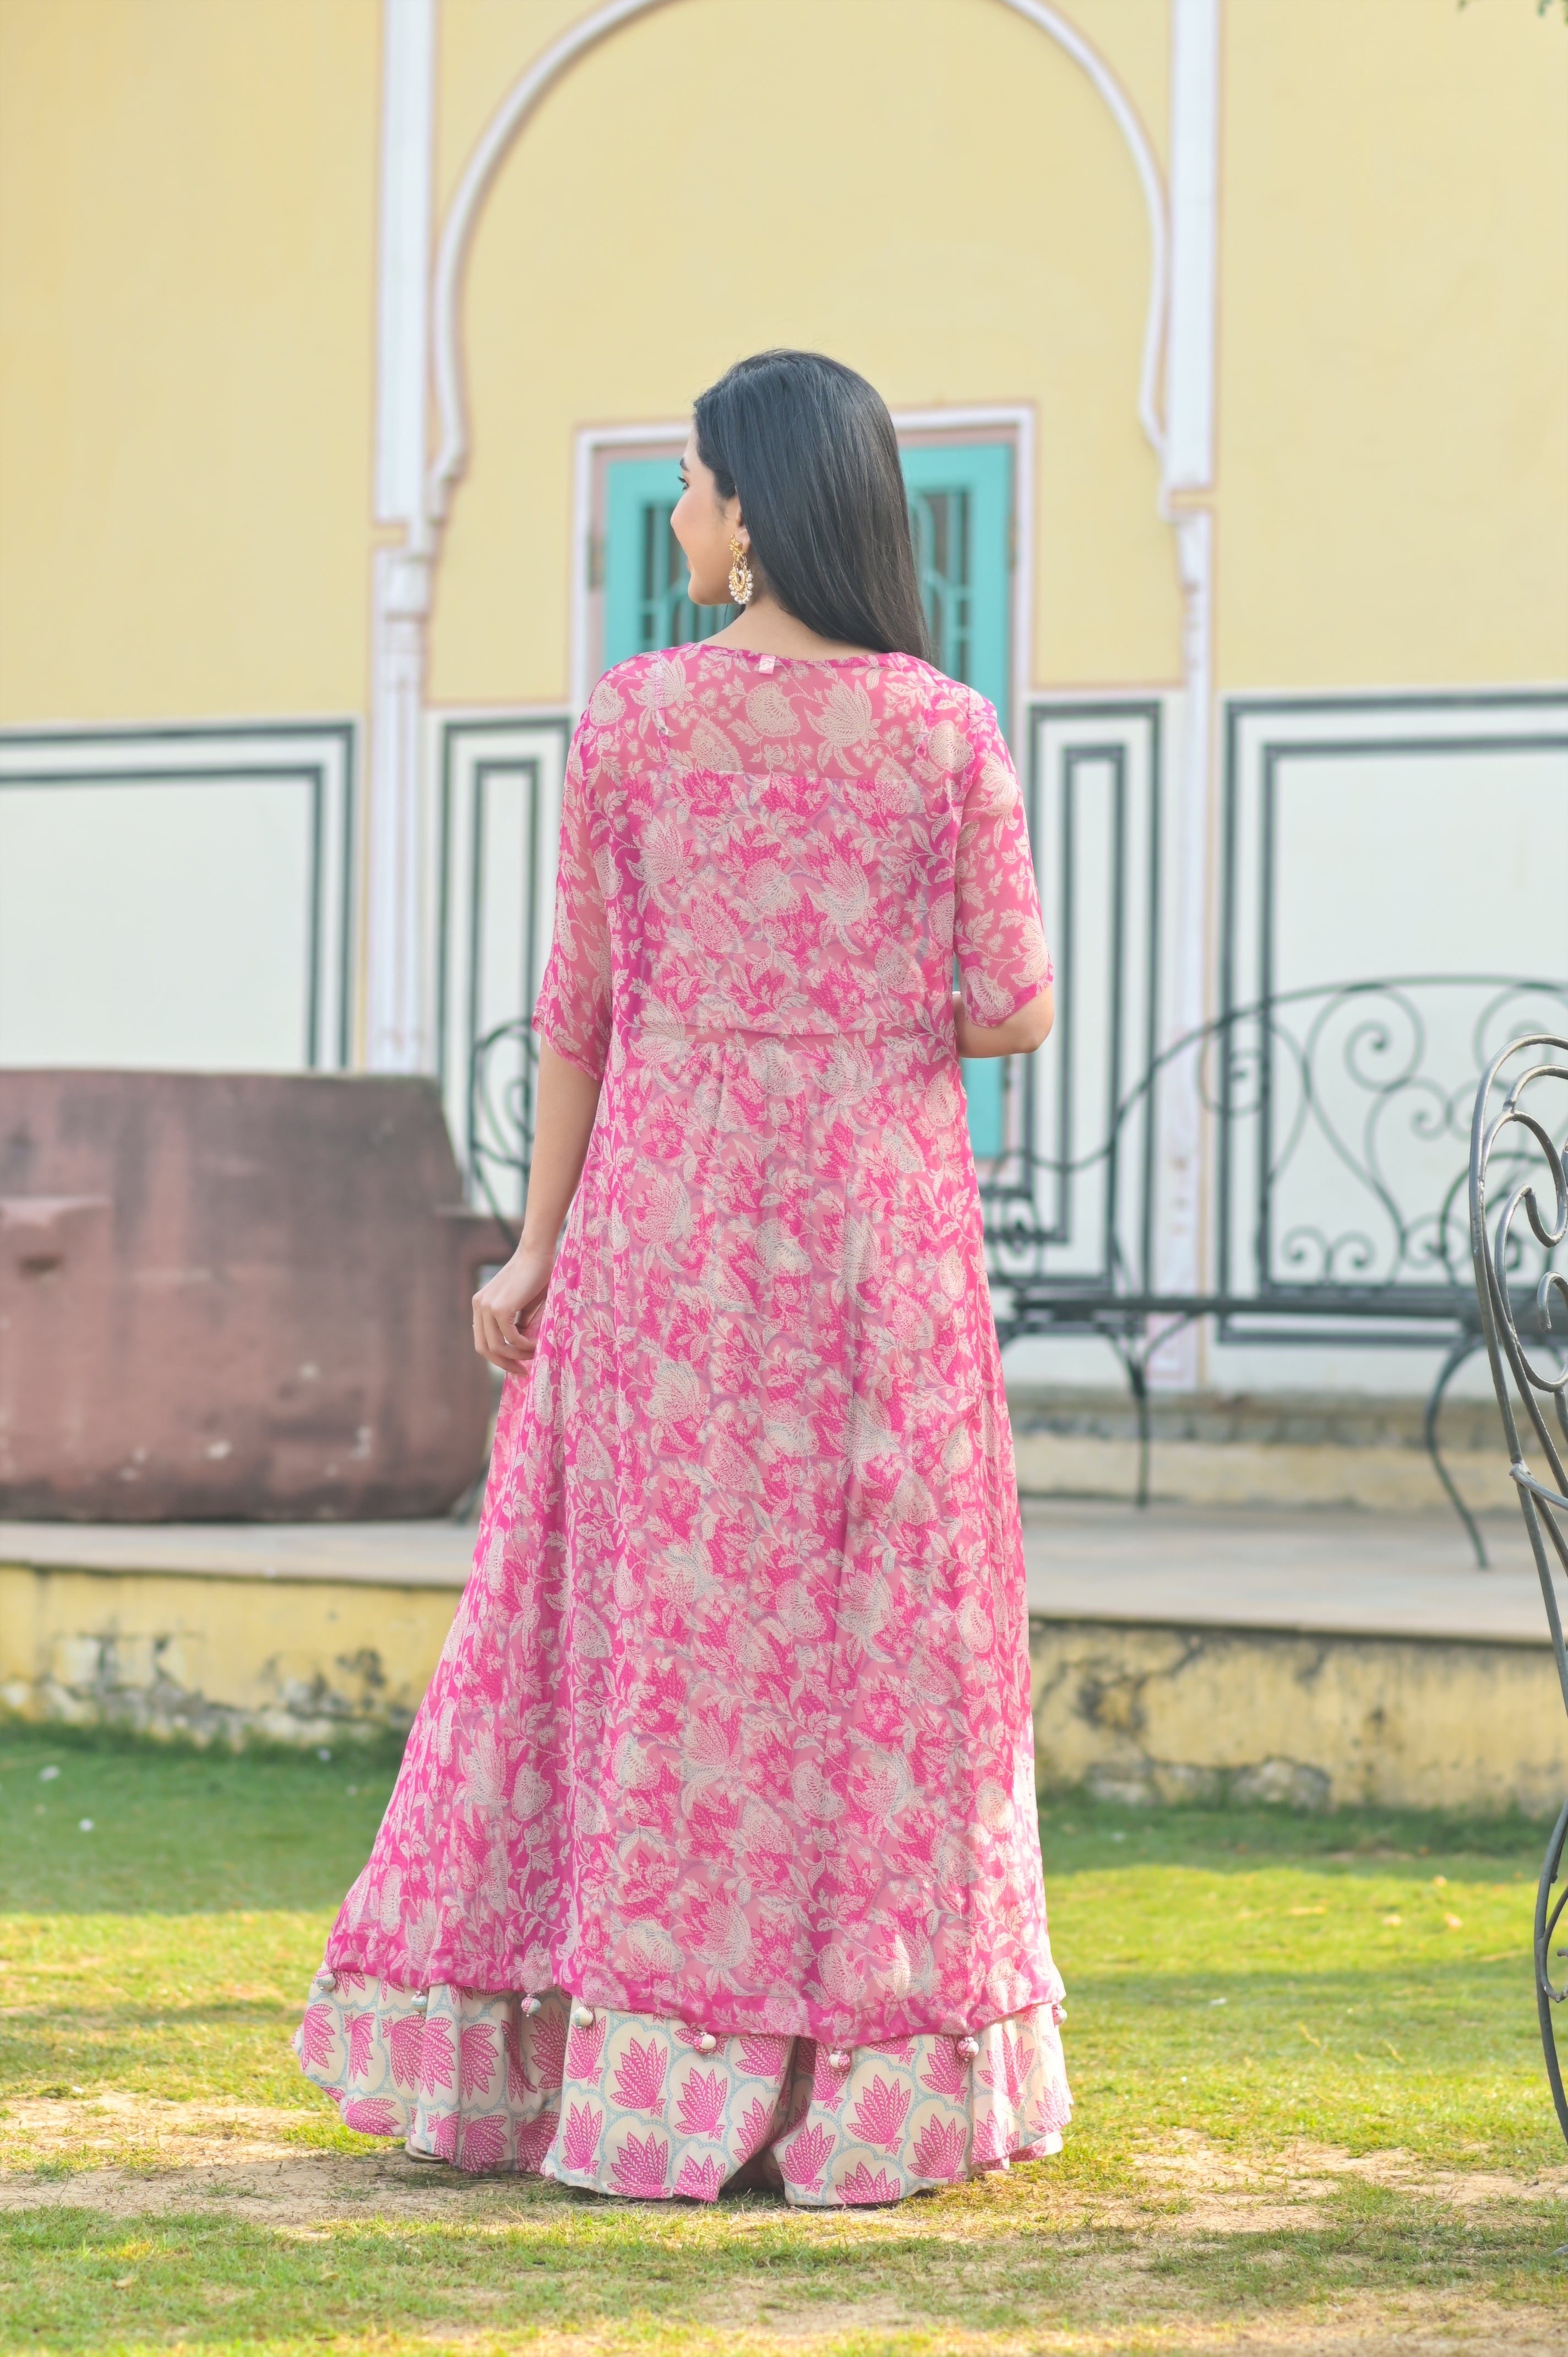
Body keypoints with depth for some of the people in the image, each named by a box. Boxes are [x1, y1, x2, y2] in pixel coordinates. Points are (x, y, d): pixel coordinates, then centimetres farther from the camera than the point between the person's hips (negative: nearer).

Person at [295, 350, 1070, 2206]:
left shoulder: (631, 719, -2)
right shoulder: (949, 734, -3)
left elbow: (582, 1003, 2)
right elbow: (1010, 1012, -4)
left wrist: (541, 1248, 8)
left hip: (668, 1211, 1)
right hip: (882, 1220, 0)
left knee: (663, 1621, 7)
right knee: (878, 1629, 6)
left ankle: (640, 2068, 11)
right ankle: (874, 2083, 8)